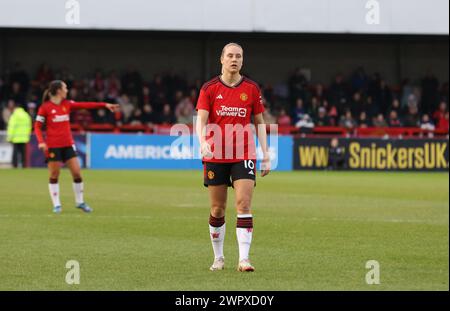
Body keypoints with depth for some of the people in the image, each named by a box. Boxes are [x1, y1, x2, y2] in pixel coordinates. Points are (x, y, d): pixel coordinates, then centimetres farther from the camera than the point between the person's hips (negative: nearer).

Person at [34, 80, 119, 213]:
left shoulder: (67, 104, 7)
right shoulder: (45, 107, -6)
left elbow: (86, 105, 4)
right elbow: (37, 126, -4)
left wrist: (105, 105, -1)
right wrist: (41, 141, -18)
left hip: (68, 144, 5)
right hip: (53, 146, -5)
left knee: (77, 173, 1)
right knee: (54, 175, 0)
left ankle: (80, 202, 15)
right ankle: (56, 204, 9)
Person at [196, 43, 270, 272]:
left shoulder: (251, 88, 4)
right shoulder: (209, 88, 0)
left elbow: (259, 122, 10)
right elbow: (201, 120, -9)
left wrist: (266, 154, 4)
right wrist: (203, 143, -29)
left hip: (244, 156, 0)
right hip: (215, 156, 0)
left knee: (244, 204, -12)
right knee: (217, 209, 7)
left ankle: (243, 259, -15)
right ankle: (218, 258, 21)